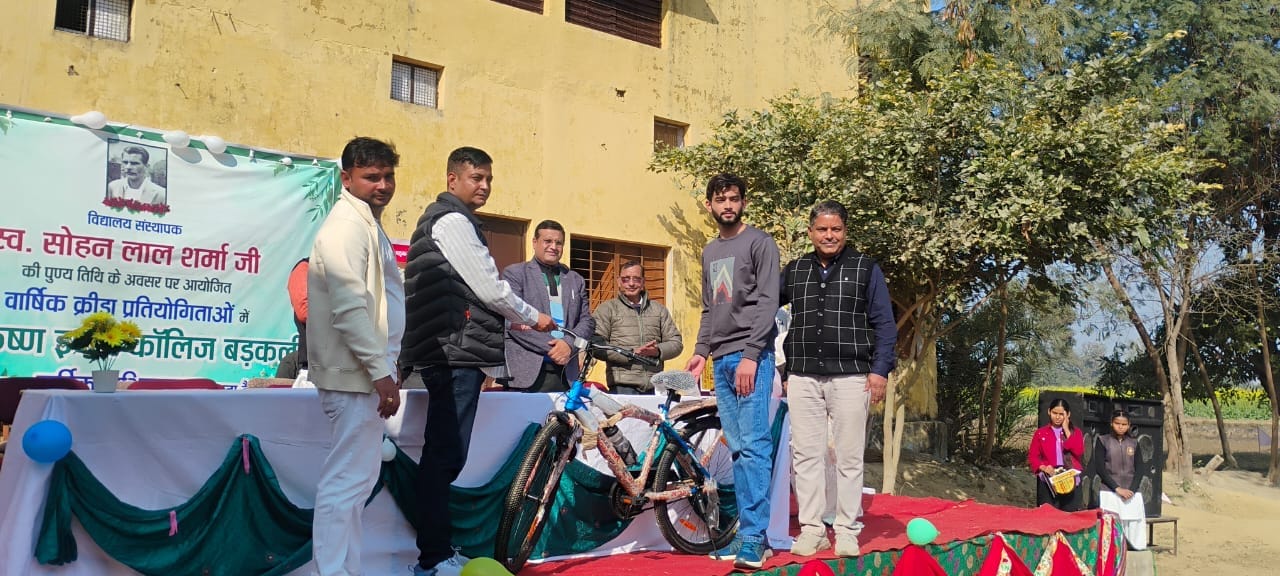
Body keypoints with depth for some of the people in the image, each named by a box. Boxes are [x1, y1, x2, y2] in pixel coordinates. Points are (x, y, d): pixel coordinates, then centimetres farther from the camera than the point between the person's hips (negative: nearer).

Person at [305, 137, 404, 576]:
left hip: (365, 373, 10)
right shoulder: (346, 226, -13)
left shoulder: (368, 224, 18)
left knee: (356, 478, 15)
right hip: (356, 374, -10)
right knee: (346, 481, -7)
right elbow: (349, 307, -23)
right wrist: (380, 371, -23)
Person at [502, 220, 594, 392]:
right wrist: (551, 348, -12)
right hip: (526, 372, -3)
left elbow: (587, 321, 13)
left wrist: (569, 344, -7)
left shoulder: (575, 280, 19)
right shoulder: (514, 273, 5)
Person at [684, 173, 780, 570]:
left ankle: (755, 538, -9)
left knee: (753, 445, -10)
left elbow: (768, 303, -9)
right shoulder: (709, 252, 21)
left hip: (751, 356, -7)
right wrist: (701, 350, 10)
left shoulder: (759, 243, -1)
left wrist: (750, 355, -16)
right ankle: (744, 533, 11)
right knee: (737, 448, 7)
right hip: (721, 359, 7)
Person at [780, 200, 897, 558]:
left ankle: (847, 531, 11)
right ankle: (811, 529, 11)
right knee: (806, 455, 3)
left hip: (850, 377, -2)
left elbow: (884, 324, 4)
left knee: (849, 457, 2)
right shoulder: (794, 270, 12)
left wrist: (880, 370, -5)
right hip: (803, 377, 3)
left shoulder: (866, 269, 6)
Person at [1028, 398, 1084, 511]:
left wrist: (1067, 431, -4)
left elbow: (1079, 452, -7)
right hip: (1048, 480, -1)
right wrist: (1043, 467, -13)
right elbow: (1032, 456, 6)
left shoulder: (1075, 433, 12)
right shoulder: (1040, 433, 9)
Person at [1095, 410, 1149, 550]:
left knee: (1134, 524, -4)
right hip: (1110, 492, -3)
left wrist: (1132, 490, -7)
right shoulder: (1103, 441, 2)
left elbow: (1139, 469, 7)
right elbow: (1100, 469, -4)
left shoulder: (1133, 442, 12)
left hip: (1132, 493, 3)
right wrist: (1117, 488, -12)